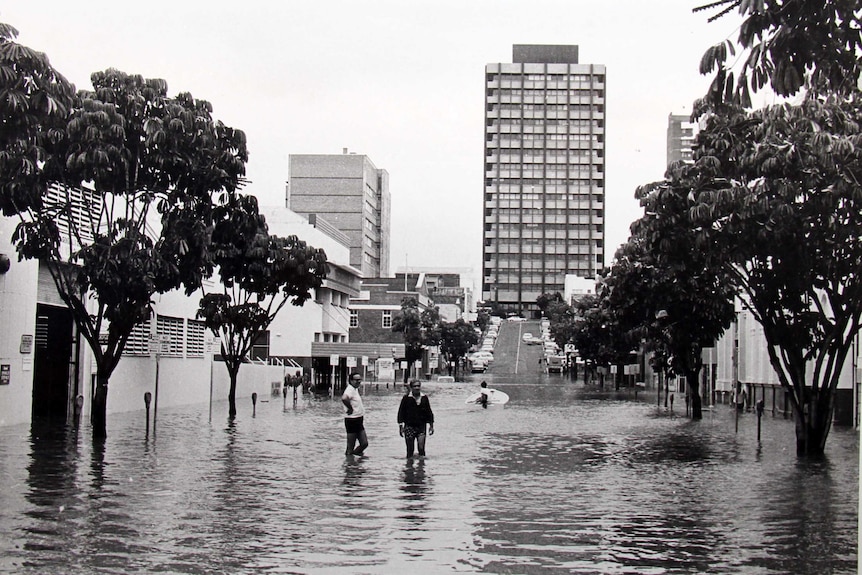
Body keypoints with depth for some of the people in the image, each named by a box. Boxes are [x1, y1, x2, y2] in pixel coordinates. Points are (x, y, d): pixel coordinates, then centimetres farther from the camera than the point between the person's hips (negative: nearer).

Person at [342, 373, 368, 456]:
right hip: (352, 420, -9)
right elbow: (344, 398, -39)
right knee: (350, 447, -1)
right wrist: (350, 408, -25)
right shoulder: (350, 389, -17)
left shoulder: (356, 389, 13)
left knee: (364, 443, 10)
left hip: (359, 421, 9)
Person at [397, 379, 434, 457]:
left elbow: (429, 412, 13)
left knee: (421, 448, -7)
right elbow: (401, 412, 0)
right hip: (409, 426, -1)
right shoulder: (406, 398, -2)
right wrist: (400, 425, -5)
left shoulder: (424, 398, 6)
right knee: (410, 449, 3)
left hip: (421, 426, 2)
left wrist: (431, 425, 11)